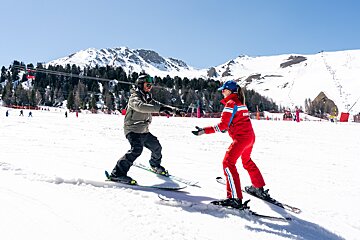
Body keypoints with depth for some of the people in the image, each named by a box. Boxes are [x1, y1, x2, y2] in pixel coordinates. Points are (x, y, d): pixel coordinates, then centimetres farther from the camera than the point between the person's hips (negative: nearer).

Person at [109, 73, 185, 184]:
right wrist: (159, 109, -44)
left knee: (156, 146, 16)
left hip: (144, 131, 9)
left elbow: (157, 104, 15)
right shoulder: (134, 97, -13)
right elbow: (140, 106, -34)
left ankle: (155, 165, 44)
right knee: (136, 149, -28)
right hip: (133, 130, -9)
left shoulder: (148, 98, 14)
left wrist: (175, 110, 2)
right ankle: (118, 173, -26)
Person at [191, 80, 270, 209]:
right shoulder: (240, 102, 16)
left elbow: (222, 125, -18)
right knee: (247, 161, 27)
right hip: (250, 136, 10)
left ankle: (235, 198, -13)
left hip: (240, 138, -10)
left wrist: (204, 131, -21)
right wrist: (227, 127, 28)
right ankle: (259, 188, 41)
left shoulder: (230, 103, -11)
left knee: (228, 163, -9)